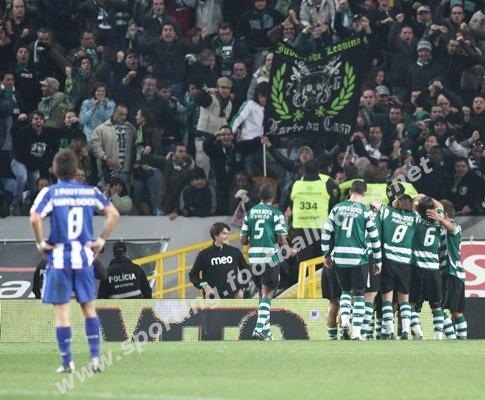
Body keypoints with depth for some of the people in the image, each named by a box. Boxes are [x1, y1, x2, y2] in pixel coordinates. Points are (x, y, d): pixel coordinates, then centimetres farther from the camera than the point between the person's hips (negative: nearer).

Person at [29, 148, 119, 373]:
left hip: (59, 257, -3)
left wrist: (41, 243, -7)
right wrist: (101, 240, 7)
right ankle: (95, 358, 6)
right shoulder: (90, 192, 4)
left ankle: (67, 363, 2)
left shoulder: (50, 192, -6)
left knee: (61, 310, 2)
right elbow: (113, 214, 1)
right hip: (84, 256, 3)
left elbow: (35, 218, -20)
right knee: (89, 308, 13)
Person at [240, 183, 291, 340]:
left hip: (254, 257, 5)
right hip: (270, 256, -5)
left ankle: (266, 329, 17)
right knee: (267, 293, -2)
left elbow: (243, 240, 8)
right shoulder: (275, 213, -6)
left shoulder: (250, 212, 8)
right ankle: (259, 327, -15)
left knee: (263, 292, 15)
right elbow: (281, 239, -9)